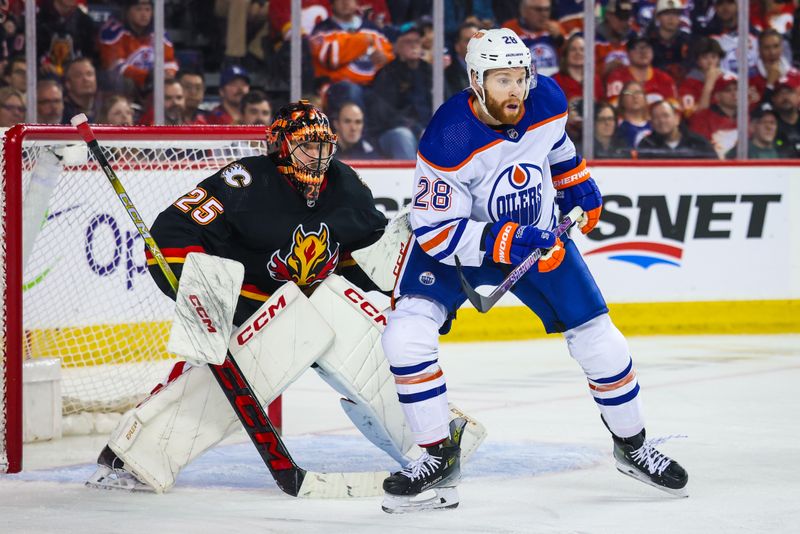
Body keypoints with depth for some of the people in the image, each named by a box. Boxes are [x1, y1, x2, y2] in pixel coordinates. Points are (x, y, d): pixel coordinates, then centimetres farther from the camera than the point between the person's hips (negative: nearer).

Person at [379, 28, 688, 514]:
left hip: (538, 232, 3)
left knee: (599, 339, 2)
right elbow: (436, 232, -30)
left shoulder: (546, 100, -18)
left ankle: (632, 446, 26)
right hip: (458, 239, -3)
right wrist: (506, 243, -38)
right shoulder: (449, 140, -33)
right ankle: (439, 459, -7)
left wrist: (579, 184, 12)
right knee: (406, 337, -23)